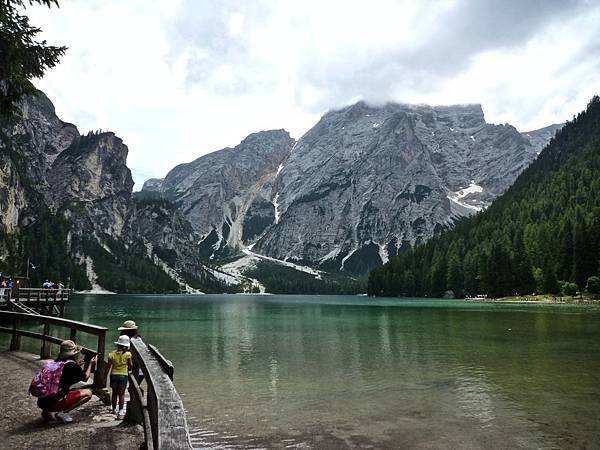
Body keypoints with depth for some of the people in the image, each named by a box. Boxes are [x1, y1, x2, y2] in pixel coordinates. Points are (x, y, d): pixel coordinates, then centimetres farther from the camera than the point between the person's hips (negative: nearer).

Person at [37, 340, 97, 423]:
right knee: (88, 393, -2)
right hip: (53, 402, -8)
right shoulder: (72, 365, -9)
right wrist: (91, 364, 23)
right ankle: (61, 413, -8)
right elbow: (85, 378, 9)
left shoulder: (56, 361, 10)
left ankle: (47, 412, 15)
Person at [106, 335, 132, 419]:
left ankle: (114, 410, 30)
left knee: (114, 393, 16)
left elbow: (108, 367, -1)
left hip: (114, 375, 3)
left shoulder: (112, 354, -4)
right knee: (121, 394, 2)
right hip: (123, 375, -3)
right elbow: (130, 366, -1)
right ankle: (120, 412, -3)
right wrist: (129, 369, 21)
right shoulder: (127, 354, -9)